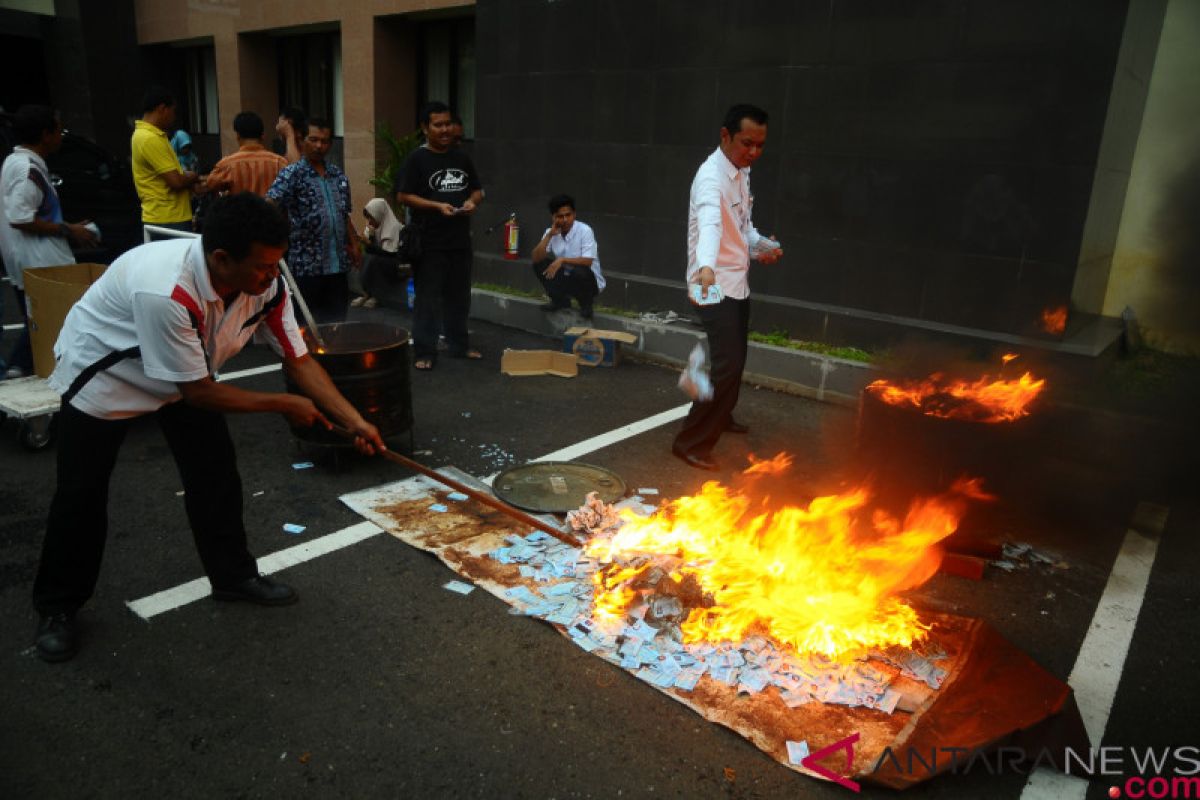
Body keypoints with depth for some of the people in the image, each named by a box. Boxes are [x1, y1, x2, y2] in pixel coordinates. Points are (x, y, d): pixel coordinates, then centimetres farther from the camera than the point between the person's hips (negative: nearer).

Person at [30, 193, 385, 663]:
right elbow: (197, 392, -32)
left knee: (215, 469, 2)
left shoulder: (266, 285, -23)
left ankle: (233, 576, 21)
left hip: (187, 374, 6)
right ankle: (56, 607, 23)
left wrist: (356, 422, -21)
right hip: (103, 373, -5)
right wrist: (284, 405, -24)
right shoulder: (165, 291, -43)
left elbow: (298, 360, -14)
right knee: (82, 493, 1)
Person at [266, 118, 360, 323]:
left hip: (338, 263, 5)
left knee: (337, 321, 11)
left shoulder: (339, 175, 13)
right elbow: (269, 204, -17)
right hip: (306, 265, -5)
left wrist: (354, 245, 9)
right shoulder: (292, 174, -4)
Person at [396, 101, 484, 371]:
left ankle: (458, 345, 27)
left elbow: (478, 190, 19)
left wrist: (472, 201, -5)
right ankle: (424, 352, 4)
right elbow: (403, 196, -9)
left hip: (460, 241, 6)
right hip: (429, 244, -6)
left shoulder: (461, 158, 12)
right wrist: (438, 206, -19)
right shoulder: (417, 158, -4)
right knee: (427, 299, -3)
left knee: (459, 297, 14)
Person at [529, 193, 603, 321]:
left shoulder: (584, 230, -19)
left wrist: (562, 260, -35)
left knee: (579, 271, -37)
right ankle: (560, 300, 5)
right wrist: (549, 235, -20)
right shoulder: (551, 232, -4)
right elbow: (536, 258, -13)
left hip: (589, 281, -5)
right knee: (540, 264, -11)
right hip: (566, 278, 5)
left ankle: (586, 303, -6)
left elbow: (588, 261, -27)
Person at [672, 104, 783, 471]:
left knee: (736, 359, 22)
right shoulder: (712, 175, -21)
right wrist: (706, 267, -60)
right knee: (728, 365, -15)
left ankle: (720, 415, 45)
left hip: (738, 283, 10)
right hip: (715, 285, -9)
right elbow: (709, 221, -42)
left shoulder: (742, 172, 9)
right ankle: (691, 442, -5)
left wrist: (761, 245, 0)